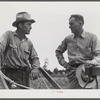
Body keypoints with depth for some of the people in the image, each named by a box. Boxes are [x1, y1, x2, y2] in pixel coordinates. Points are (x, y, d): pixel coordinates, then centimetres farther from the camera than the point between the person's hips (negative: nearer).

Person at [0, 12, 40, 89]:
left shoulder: (29, 43, 13)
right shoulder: (9, 35, -1)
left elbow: (35, 58, 19)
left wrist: (35, 68, -2)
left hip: (25, 76, 6)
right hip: (11, 74, -6)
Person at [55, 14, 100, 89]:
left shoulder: (92, 37, 0)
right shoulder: (68, 39, 12)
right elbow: (58, 51, 27)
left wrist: (91, 63, -26)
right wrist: (64, 63, 13)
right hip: (72, 71, 3)